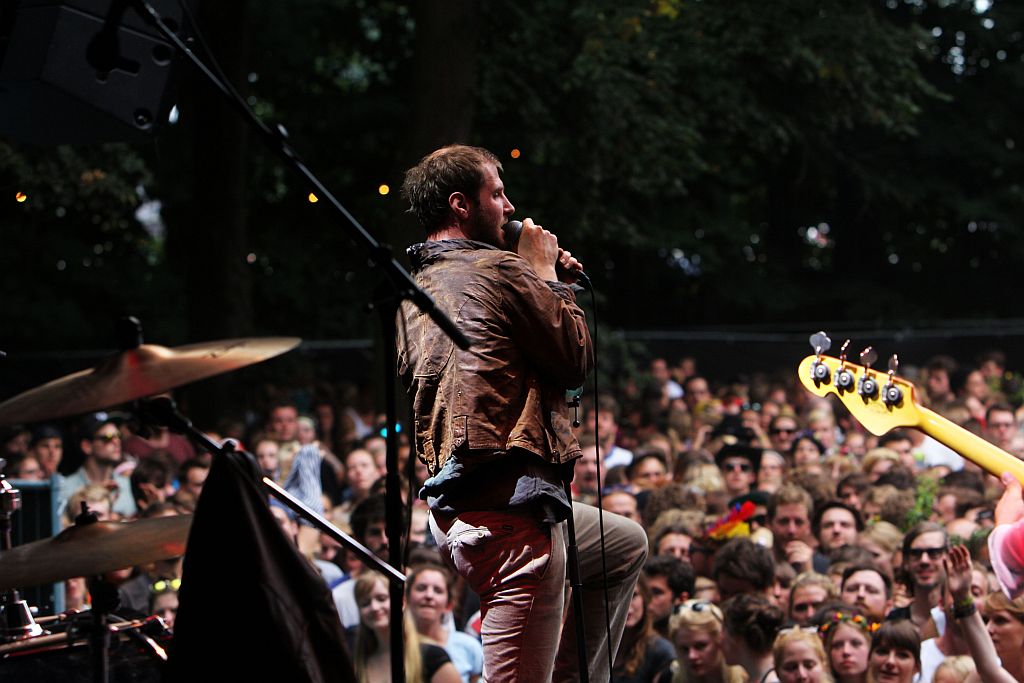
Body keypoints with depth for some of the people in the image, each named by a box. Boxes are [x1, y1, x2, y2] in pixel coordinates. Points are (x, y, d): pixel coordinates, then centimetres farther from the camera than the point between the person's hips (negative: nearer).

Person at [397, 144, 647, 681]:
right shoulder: (499, 270, -9)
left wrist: (546, 281, 21)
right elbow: (576, 360, -2)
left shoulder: (414, 290, 19)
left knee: (627, 545, 31)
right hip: (510, 511, -10)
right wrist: (547, 276, 10)